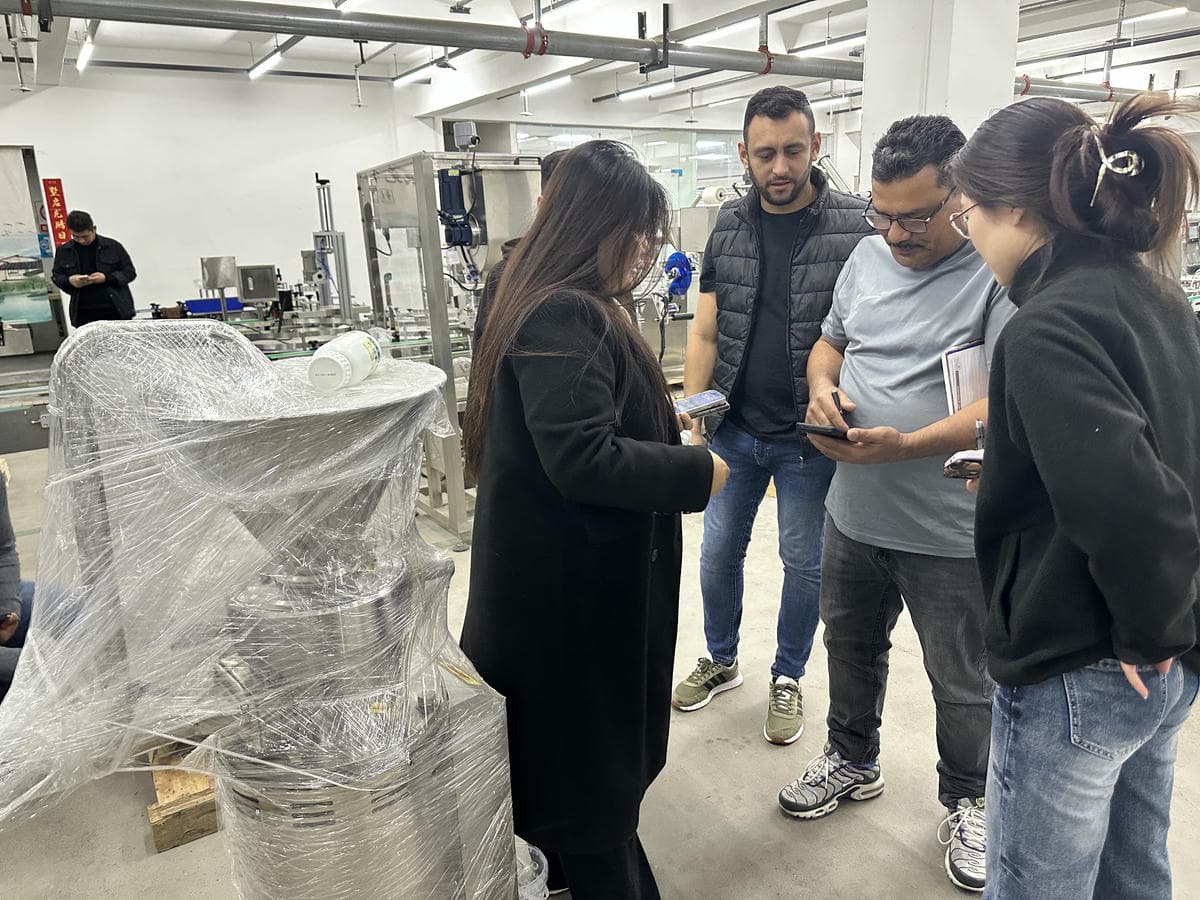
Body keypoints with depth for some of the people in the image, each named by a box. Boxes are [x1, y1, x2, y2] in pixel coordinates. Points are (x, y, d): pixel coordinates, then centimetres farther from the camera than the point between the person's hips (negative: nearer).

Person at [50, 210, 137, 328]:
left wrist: (107, 278, -15)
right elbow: (56, 276, 16)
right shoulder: (64, 251, 8)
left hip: (115, 311, -2)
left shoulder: (113, 246, 0)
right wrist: (69, 280, -8)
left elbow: (130, 272, 2)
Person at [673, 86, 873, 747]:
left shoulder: (854, 225, -8)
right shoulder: (729, 225, 4)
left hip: (809, 438, -3)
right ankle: (721, 660, 39)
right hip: (734, 429, 4)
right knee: (718, 551, 15)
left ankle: (787, 678, 35)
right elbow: (706, 330, 4)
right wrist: (691, 408, -7)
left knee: (803, 562, 12)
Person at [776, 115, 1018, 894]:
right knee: (852, 648, 24)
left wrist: (906, 445, -33)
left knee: (964, 684, 15)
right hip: (854, 515, 6)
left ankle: (967, 802, 42)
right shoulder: (869, 254, 4)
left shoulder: (997, 274, -17)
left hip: (950, 534, -5)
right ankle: (854, 762, 49)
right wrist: (824, 385, -7)